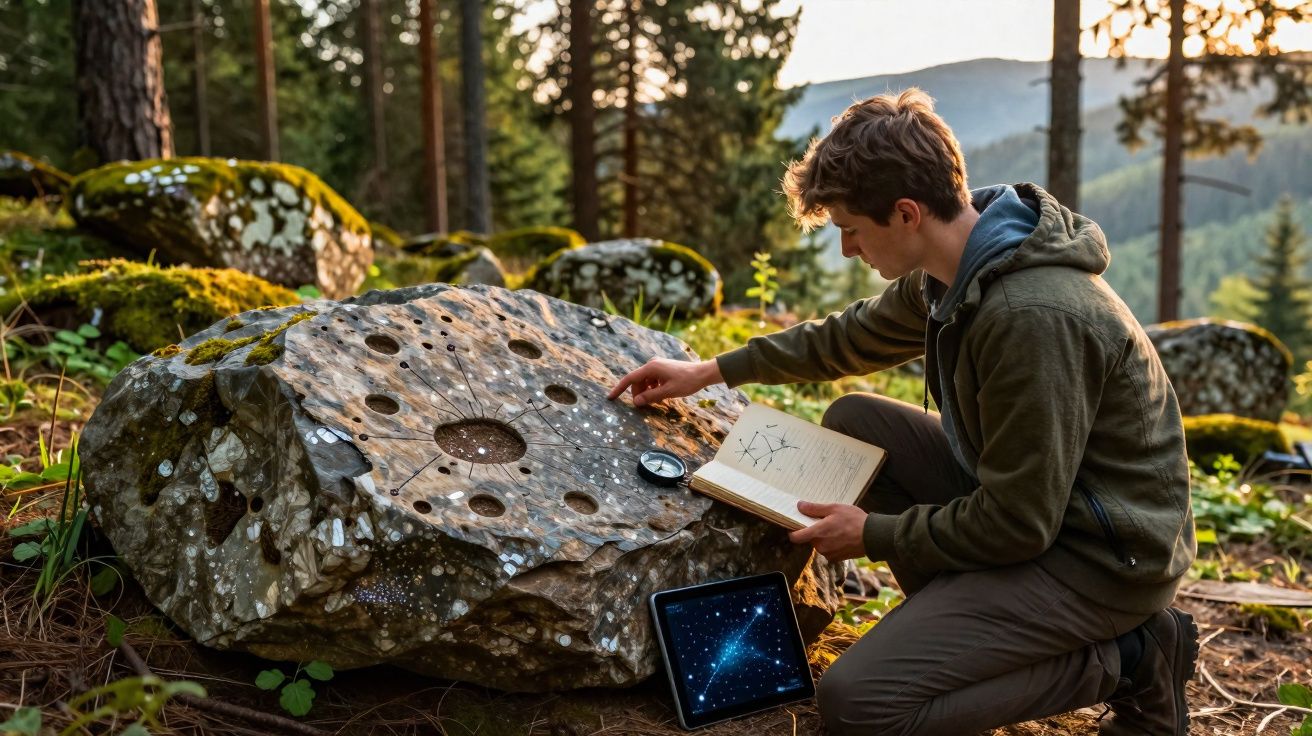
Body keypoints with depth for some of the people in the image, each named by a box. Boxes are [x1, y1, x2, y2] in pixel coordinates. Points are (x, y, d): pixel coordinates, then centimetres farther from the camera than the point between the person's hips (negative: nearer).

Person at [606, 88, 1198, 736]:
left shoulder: (1032, 318, -31)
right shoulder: (948, 272, -2)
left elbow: (1015, 524, -25)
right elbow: (855, 336, 18)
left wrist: (874, 534, -12)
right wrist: (716, 370, 18)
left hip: (1102, 556, -9)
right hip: (1035, 499, 9)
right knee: (854, 423, 10)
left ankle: (1122, 661, -3)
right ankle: (961, 626, 11)